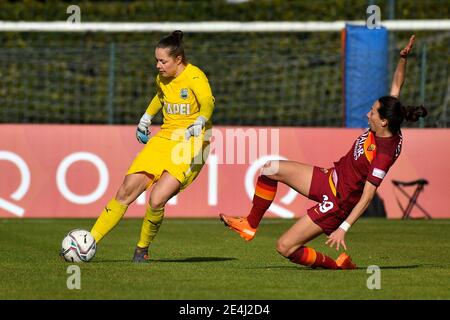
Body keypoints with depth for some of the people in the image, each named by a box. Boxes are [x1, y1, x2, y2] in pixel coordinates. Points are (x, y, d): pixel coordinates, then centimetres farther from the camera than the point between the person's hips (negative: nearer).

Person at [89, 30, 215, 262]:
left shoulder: (195, 78, -15)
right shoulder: (162, 78, 7)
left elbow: (207, 103, -34)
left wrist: (199, 123, -53)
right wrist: (147, 117, 32)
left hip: (191, 145, -7)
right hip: (164, 139, 7)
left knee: (156, 200, -20)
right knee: (126, 191, -3)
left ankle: (142, 249, 5)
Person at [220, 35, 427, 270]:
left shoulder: (384, 155, -30)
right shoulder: (387, 129, -8)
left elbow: (367, 197, -29)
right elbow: (397, 86, 5)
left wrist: (343, 228, -30)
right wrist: (403, 58, -8)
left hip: (338, 202, -9)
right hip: (330, 178, 9)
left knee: (285, 247, -9)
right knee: (271, 169, 2)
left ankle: (337, 265, 7)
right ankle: (251, 225, 16)